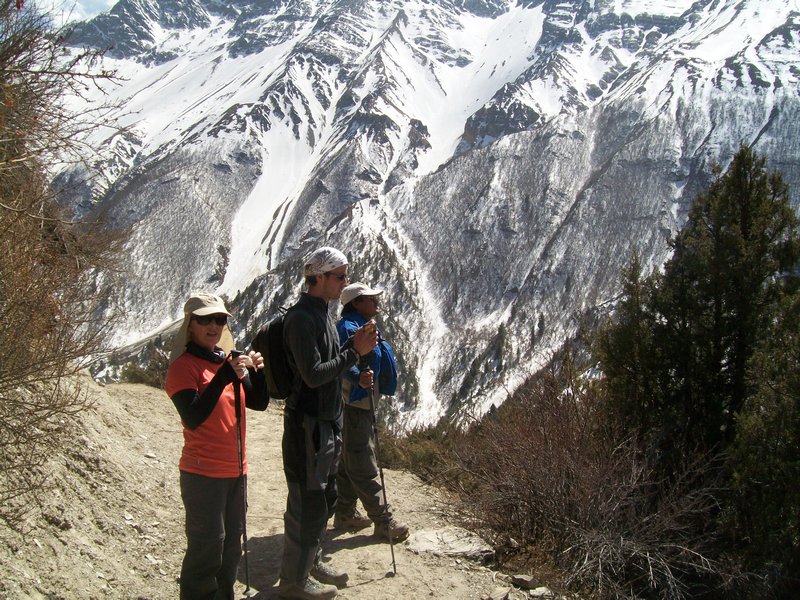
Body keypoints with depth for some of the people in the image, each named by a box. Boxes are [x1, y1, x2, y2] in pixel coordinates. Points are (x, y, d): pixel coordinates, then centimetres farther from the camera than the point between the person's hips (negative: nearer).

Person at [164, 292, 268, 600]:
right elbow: (193, 418, -23)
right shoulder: (183, 366, -11)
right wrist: (224, 376, -29)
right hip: (203, 473, -7)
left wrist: (257, 370, -11)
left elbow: (258, 402, 7)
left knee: (231, 545, 17)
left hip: (236, 470, 7)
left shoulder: (228, 361, 9)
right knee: (207, 548, -4)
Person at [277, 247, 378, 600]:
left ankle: (311, 561, 35)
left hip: (328, 422, 10)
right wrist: (355, 352, -19)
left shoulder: (323, 314, 12)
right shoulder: (301, 318, -18)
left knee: (324, 498, 19)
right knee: (308, 503, 0)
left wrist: (355, 348, 2)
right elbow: (313, 375, -23)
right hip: (308, 424, -10)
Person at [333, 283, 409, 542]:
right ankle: (383, 521, 2)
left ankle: (345, 515, 28)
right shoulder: (348, 328, -19)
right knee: (364, 465, -4)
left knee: (350, 462, 18)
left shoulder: (366, 326, 14)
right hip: (352, 403, -11)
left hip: (363, 403, 11)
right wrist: (359, 379, -51)